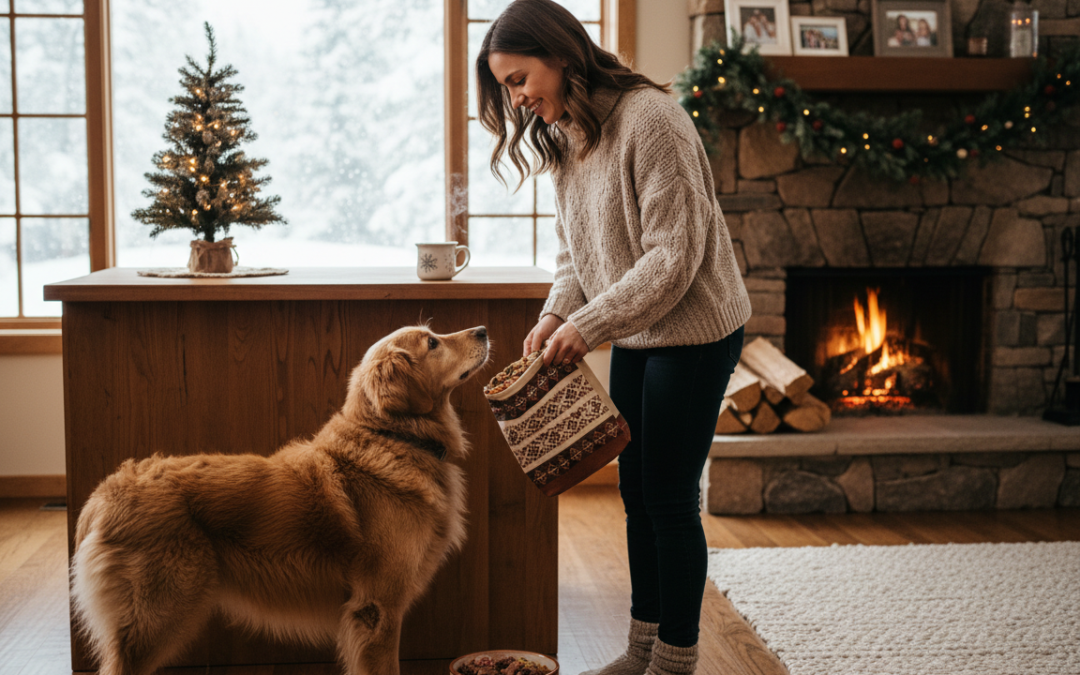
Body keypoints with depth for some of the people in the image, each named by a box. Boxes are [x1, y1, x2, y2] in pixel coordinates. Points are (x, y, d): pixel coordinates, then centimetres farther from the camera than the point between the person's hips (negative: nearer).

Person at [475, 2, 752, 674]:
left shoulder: (650, 118, -20)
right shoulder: (566, 139, 8)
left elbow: (673, 255, -23)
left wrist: (589, 324, -24)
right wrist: (557, 315, -6)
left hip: (693, 331, -8)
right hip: (633, 338, 8)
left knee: (671, 498, -2)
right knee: (637, 493, 12)